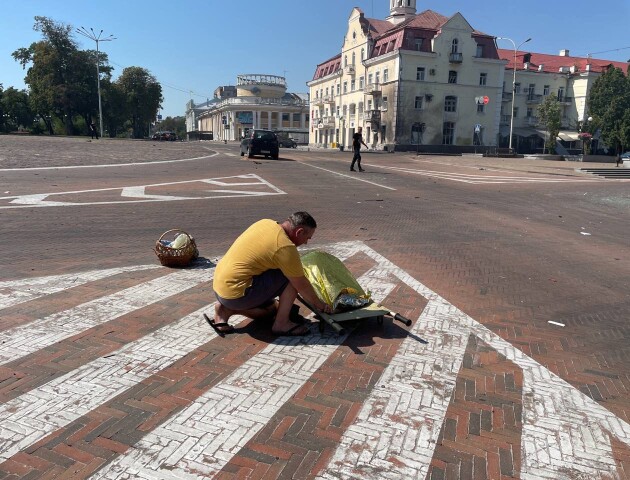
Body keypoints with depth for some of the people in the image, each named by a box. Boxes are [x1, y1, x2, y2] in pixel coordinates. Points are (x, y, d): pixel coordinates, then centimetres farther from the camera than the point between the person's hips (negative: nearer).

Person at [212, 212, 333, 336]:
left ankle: (227, 309, 11)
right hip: (235, 294, -9)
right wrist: (320, 305, 9)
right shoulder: (286, 248, -18)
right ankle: (281, 323, -1)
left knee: (272, 308, 25)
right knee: (292, 277, -8)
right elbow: (302, 286, -8)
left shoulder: (265, 223, 5)